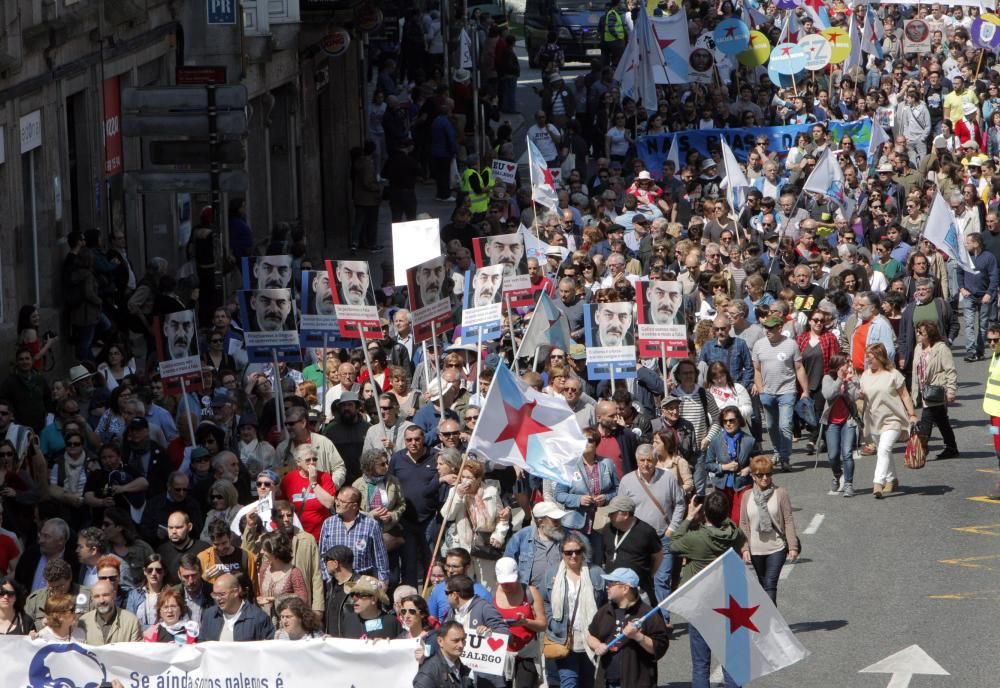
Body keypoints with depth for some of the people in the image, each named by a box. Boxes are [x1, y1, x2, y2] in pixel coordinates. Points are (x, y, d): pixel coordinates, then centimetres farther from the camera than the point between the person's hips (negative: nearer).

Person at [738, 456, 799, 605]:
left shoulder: (780, 493, -5)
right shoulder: (747, 497, 3)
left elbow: (788, 521, -5)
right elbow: (744, 525, 5)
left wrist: (793, 547, -8)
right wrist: (745, 548, -3)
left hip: (776, 548, -4)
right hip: (756, 550, 4)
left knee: (770, 585, -12)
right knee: (763, 585, 15)